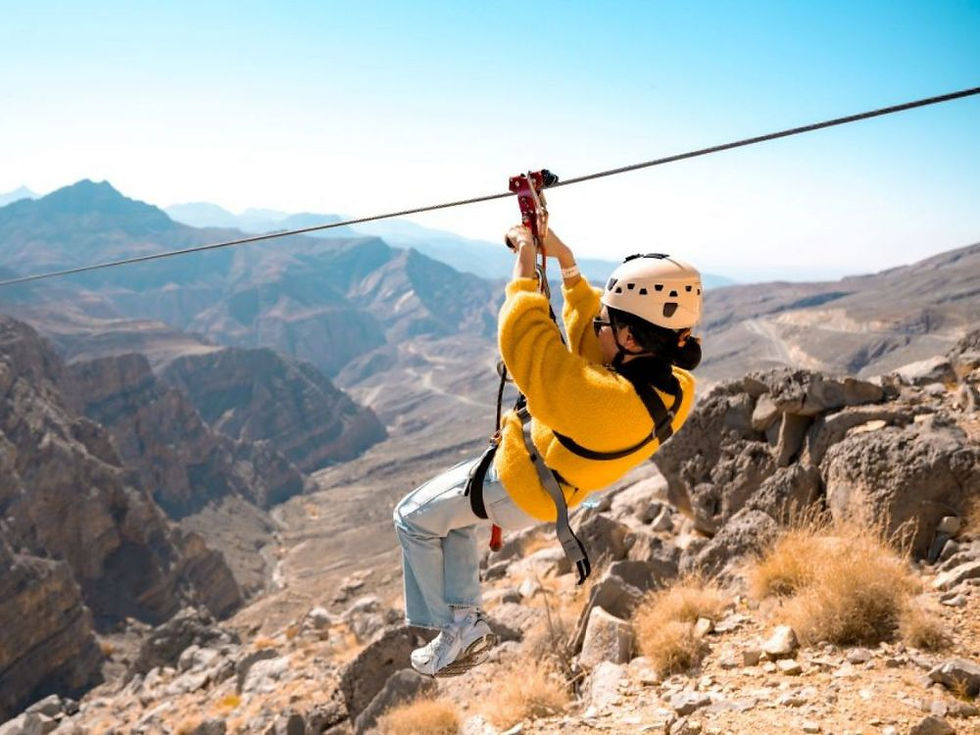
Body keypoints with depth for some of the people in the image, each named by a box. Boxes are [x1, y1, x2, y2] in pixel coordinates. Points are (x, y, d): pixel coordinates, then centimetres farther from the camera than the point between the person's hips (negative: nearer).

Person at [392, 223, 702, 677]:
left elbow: (521, 340, -36)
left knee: (414, 518, 13)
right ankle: (466, 617, 33)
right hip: (561, 485, 9)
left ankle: (455, 628, 21)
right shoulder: (673, 387, -16)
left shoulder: (607, 401, -43)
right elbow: (588, 342, -2)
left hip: (519, 488, -9)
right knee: (451, 516, 30)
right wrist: (566, 263, -4)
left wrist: (525, 261, -23)